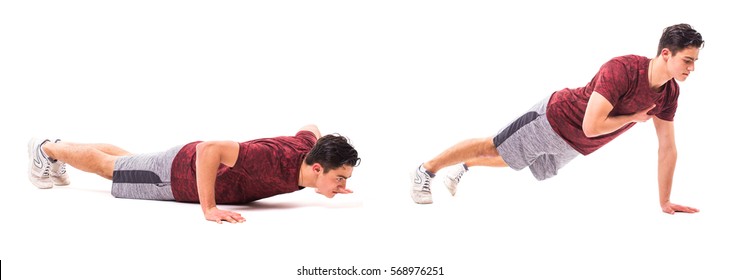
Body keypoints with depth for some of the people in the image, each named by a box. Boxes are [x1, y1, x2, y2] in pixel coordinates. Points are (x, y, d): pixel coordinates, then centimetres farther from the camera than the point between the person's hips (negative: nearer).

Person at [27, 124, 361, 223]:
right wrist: (209, 209, -42)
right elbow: (209, 149, -46)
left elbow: (310, 129, 7)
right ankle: (46, 149, 44)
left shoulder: (309, 148, -20)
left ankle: (56, 151, 54)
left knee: (124, 163, 31)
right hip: (180, 175, -7)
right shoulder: (278, 162, -45)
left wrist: (327, 183, 1)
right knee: (108, 167, 19)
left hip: (203, 164, 7)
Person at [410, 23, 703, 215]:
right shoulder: (621, 70, -36)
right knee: (491, 147, 7)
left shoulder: (669, 93, -13)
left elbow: (668, 149, -3)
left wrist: (665, 201, -4)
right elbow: (591, 126, -39)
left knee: (513, 160, 27)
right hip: (555, 117, -7)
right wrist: (633, 117, -25)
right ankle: (424, 171, 25)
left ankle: (462, 168, 49)